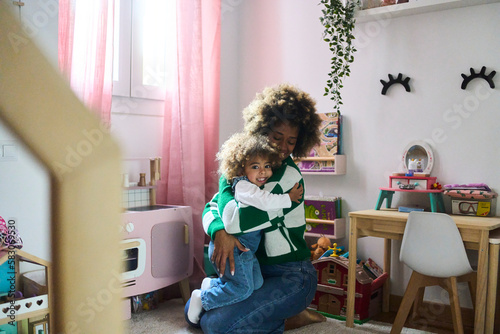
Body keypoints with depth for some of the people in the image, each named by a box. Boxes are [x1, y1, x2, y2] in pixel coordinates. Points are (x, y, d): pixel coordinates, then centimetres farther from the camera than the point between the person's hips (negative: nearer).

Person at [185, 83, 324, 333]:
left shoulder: (289, 176, -19)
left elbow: (236, 218, -29)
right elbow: (211, 208, -2)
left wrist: (226, 181, -11)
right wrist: (220, 232, -25)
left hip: (291, 277, -8)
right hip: (256, 270, 8)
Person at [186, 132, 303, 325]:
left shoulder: (256, 187, 12)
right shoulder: (242, 186, -19)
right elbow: (266, 202, -30)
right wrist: (289, 198, -20)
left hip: (247, 248, 11)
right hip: (234, 245, -10)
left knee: (256, 282, 13)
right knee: (243, 288, -11)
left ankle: (212, 284, 22)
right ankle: (202, 299, 5)